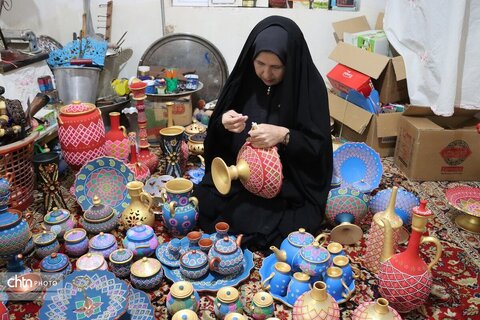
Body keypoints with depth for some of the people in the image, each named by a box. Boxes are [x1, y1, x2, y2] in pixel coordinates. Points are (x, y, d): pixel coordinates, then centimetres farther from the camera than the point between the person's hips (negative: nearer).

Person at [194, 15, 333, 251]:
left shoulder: (309, 84, -13)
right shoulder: (245, 78, -3)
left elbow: (318, 146, -12)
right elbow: (218, 136, 4)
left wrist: (284, 136, -29)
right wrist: (223, 123, -20)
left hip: (289, 182, -3)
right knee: (202, 204, -14)